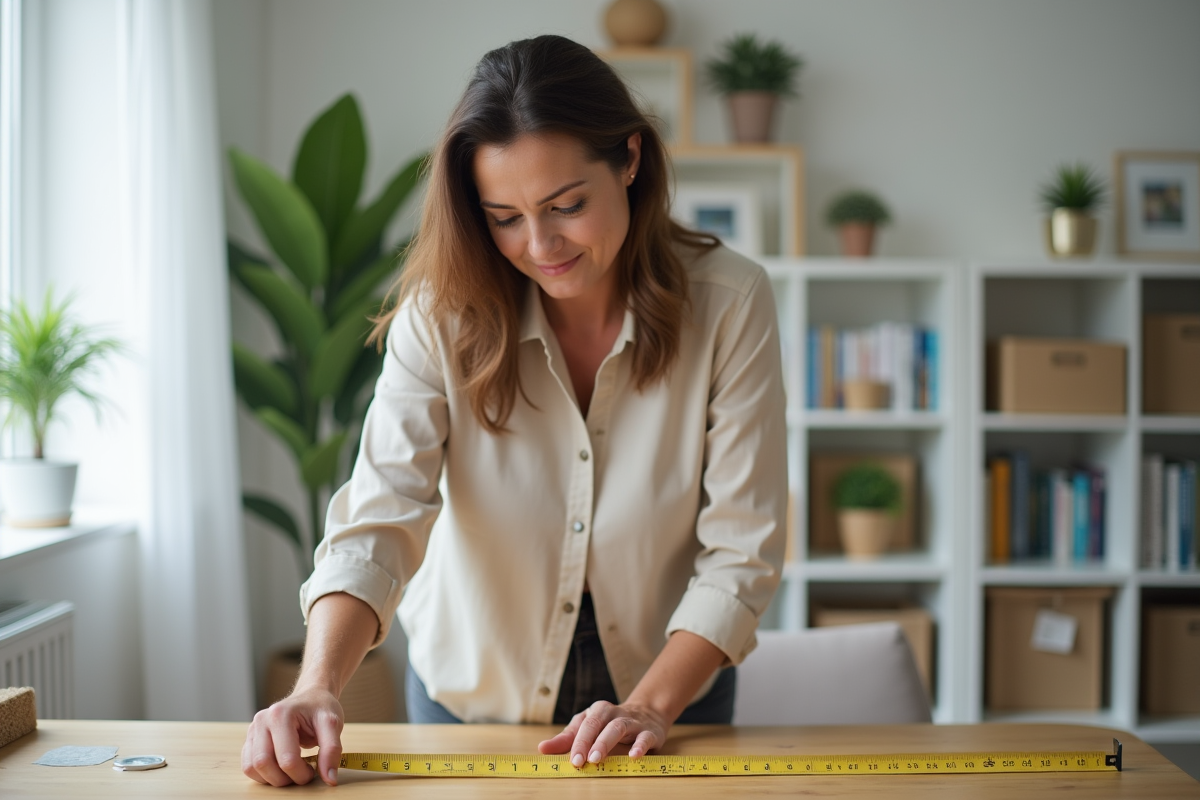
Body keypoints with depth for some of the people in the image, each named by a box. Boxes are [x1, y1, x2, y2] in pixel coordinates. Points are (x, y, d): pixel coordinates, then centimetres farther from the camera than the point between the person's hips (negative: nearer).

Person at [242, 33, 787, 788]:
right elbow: (381, 517, -27)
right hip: (471, 692, 1)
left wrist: (651, 705, -27)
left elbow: (741, 551, -18)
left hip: (672, 679, 0)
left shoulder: (729, 302, -20)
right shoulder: (441, 313, -19)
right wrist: (318, 688, -42)